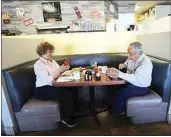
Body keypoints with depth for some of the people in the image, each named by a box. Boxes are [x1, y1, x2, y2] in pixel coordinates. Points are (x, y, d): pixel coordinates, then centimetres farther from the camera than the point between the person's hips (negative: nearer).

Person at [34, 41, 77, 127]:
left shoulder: (51, 61, 10)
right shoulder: (38, 65, -13)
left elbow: (58, 73, 14)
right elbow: (48, 80, -25)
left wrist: (64, 69, -6)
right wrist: (60, 70, -25)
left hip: (52, 86, 7)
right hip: (43, 90, -7)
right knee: (65, 93, -26)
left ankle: (73, 113, 0)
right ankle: (66, 118, -5)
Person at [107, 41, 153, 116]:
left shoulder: (146, 63, -28)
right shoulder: (131, 57, -6)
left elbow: (136, 79, -38)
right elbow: (127, 62, 19)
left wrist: (118, 73, -42)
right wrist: (124, 65, -5)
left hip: (140, 87, -7)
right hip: (131, 81, 8)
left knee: (120, 93, -21)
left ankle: (117, 113, 8)